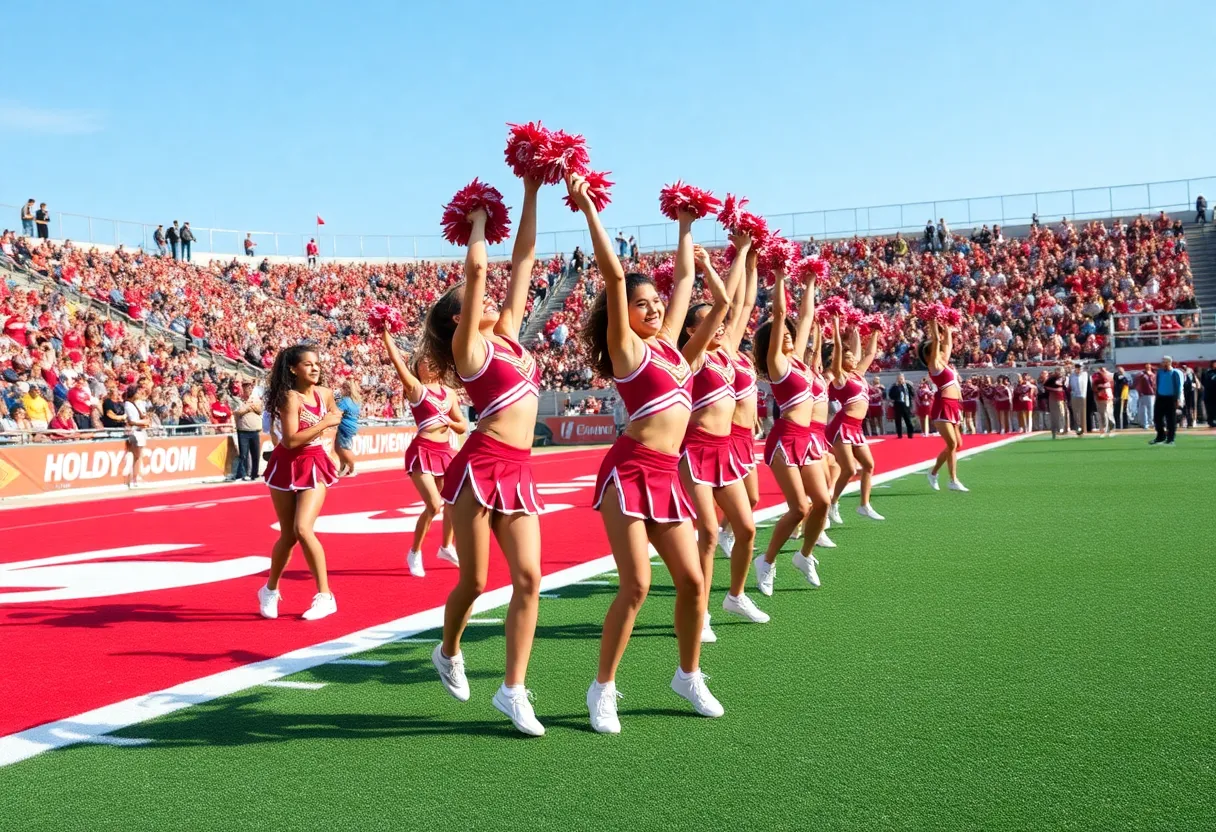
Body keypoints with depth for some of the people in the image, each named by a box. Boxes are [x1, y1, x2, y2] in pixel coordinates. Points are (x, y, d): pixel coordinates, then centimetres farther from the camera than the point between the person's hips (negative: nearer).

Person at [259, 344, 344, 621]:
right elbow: (290, 440, -25)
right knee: (288, 535, 7)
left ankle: (325, 596, -7)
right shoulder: (290, 397, -16)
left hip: (314, 466, 2)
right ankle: (270, 591, 32)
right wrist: (324, 424, -23)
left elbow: (336, 416, 24)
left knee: (303, 529, -17)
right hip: (286, 466, -2)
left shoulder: (324, 393, 0)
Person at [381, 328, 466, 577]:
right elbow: (397, 360, -16)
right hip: (422, 452, -6)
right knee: (434, 506, -14)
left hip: (444, 452, 6)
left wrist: (450, 422, -6)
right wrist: (385, 334, -22)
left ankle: (447, 547, 37)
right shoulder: (416, 388, -4)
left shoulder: (449, 393, 11)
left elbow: (463, 427, 14)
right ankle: (414, 553, 6)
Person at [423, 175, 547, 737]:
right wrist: (480, 217, 8)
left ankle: (513, 689, 4)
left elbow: (523, 259, 15)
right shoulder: (469, 345, 0)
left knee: (528, 578, -2)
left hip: (519, 472, 6)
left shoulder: (509, 332, 17)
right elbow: (476, 269, -7)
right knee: (473, 581, 3)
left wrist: (530, 195, 14)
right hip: (480, 466, -6)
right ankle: (448, 653, 32)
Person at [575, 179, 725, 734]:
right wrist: (587, 207, -13)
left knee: (692, 581, 6)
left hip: (667, 475, 7)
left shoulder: (669, 341, 16)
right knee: (636, 585, -10)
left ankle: (688, 675, 25)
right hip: (630, 470, -7)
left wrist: (685, 225, 34)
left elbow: (684, 278, 26)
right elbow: (613, 273, -11)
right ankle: (603, 690, 5)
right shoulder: (626, 347, -1)